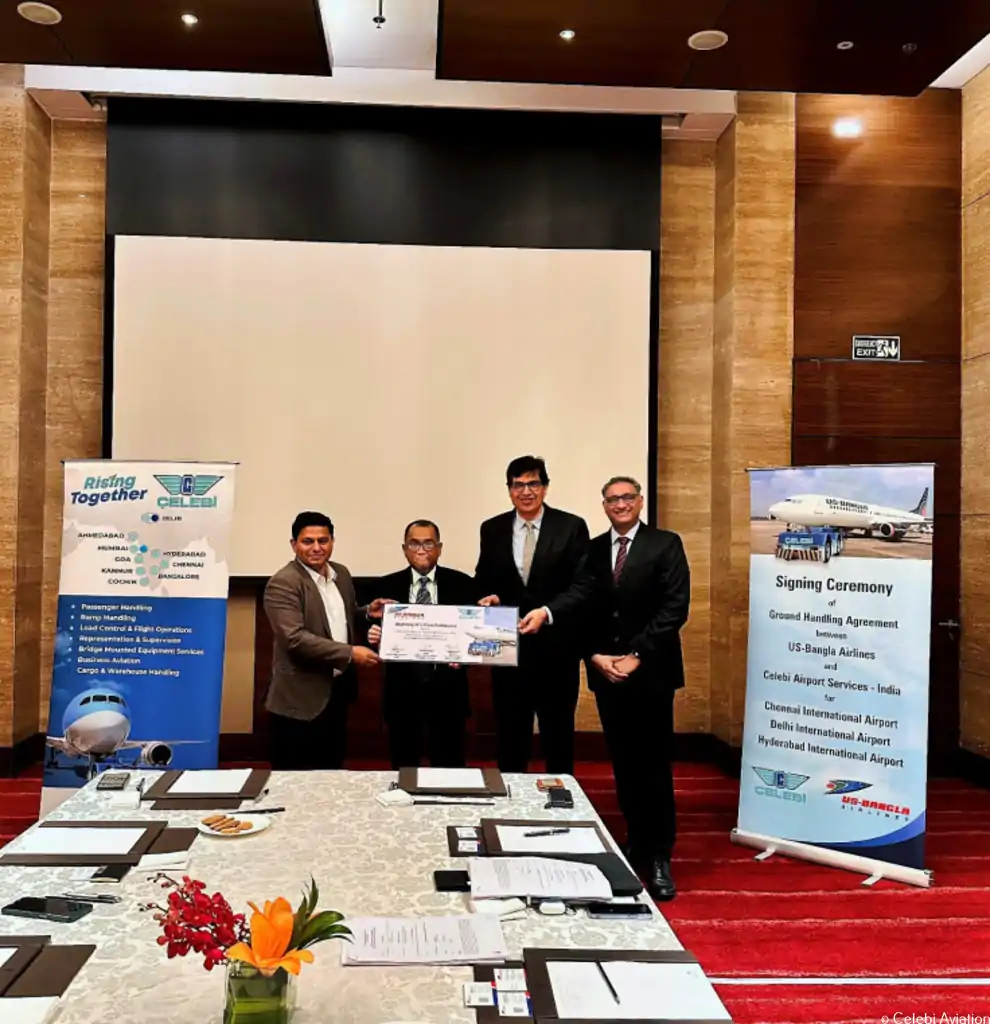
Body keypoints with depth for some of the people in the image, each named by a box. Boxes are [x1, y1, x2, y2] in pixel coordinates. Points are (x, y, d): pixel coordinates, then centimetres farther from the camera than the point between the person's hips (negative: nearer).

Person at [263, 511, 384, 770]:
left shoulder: (341, 573, 8)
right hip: (302, 696, -7)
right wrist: (349, 653, -24)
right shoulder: (283, 583, -17)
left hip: (339, 688, 7)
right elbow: (295, 638, -24)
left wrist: (367, 612, 0)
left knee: (332, 770, 18)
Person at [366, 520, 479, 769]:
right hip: (402, 689, 1)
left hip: (447, 689, -1)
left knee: (449, 768, 7)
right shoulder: (386, 586, 3)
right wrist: (373, 637, -18)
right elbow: (377, 633, 4)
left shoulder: (462, 584, 1)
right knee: (404, 767, 12)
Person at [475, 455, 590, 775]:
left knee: (558, 733, 11)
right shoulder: (492, 529, 6)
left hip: (556, 646, -2)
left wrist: (547, 611, -22)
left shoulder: (571, 527, -4)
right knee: (510, 734, 12)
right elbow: (483, 581, 13)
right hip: (509, 646, 2)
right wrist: (490, 596, -9)